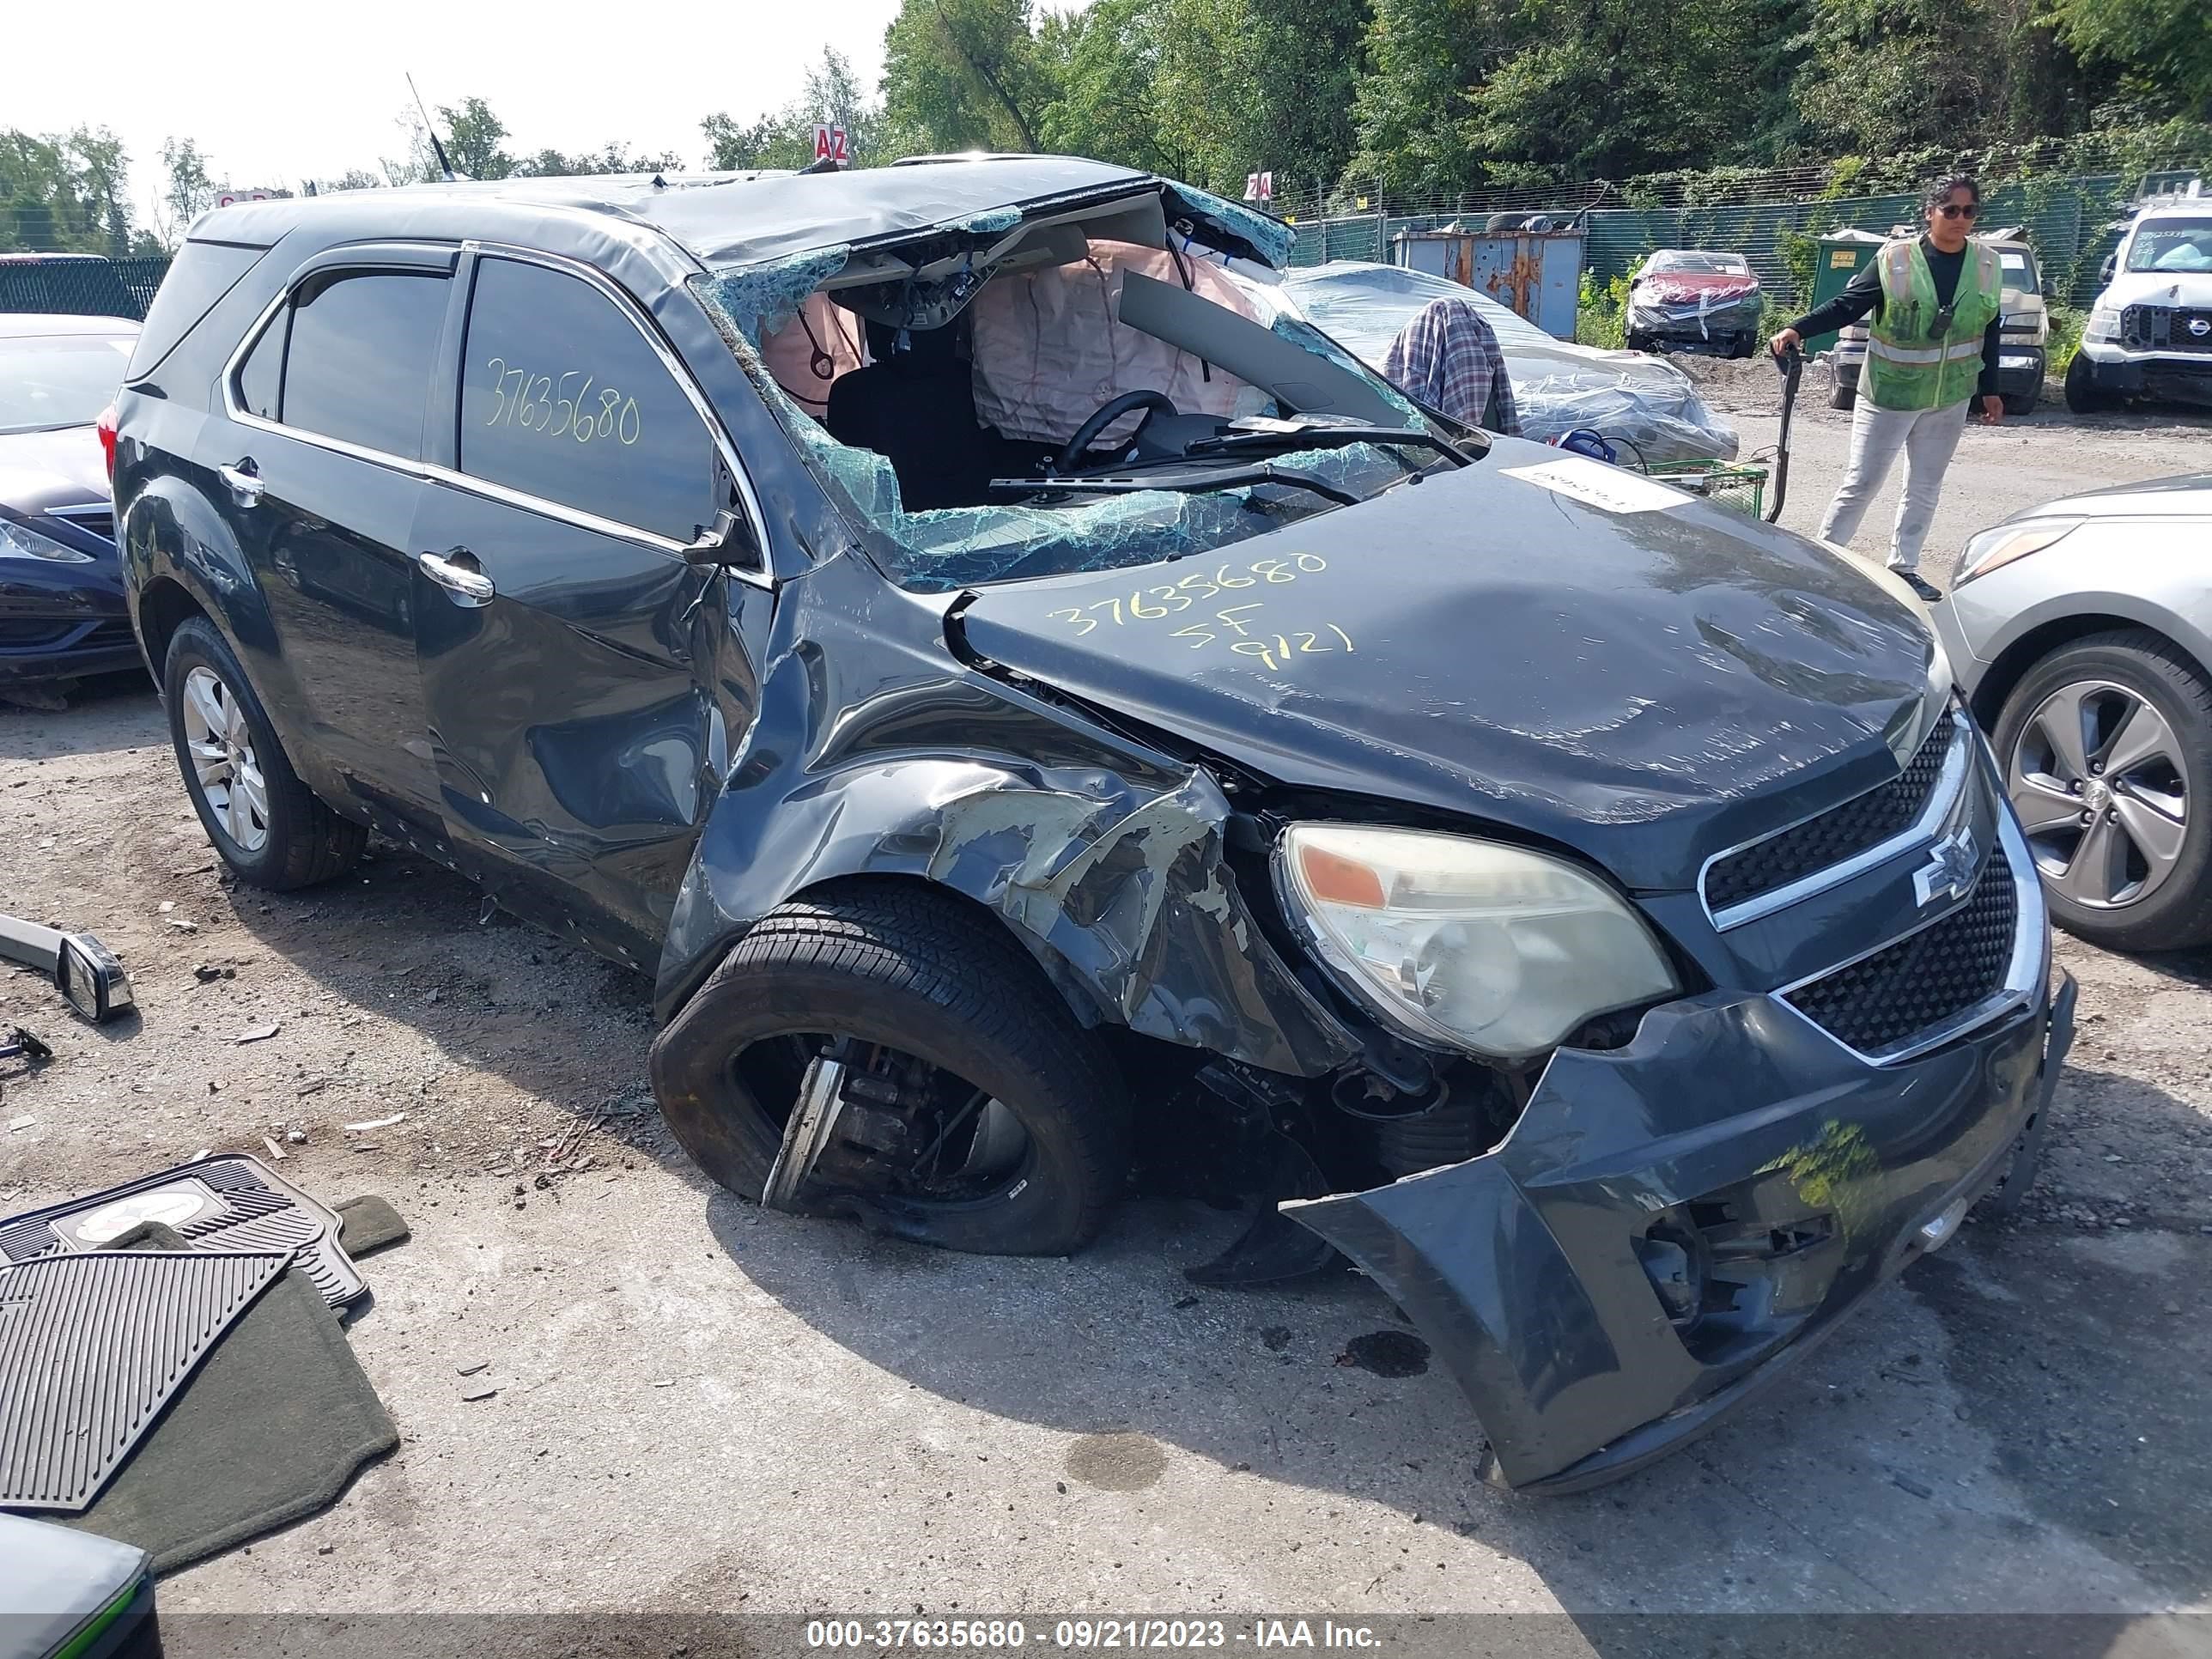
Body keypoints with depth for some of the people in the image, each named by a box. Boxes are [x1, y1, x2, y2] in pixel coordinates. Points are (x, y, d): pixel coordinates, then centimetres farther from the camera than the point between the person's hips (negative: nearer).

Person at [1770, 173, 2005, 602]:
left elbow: (1989, 332, 10)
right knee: (1861, 482, -4)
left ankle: (1904, 566, 22)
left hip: (1950, 398, 5)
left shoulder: (1987, 265, 2)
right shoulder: (1894, 259, -11)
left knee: (1925, 487, 12)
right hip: (1890, 393, -4)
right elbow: (1847, 304, -13)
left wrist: (1990, 390, 12)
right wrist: (1797, 330, -27)